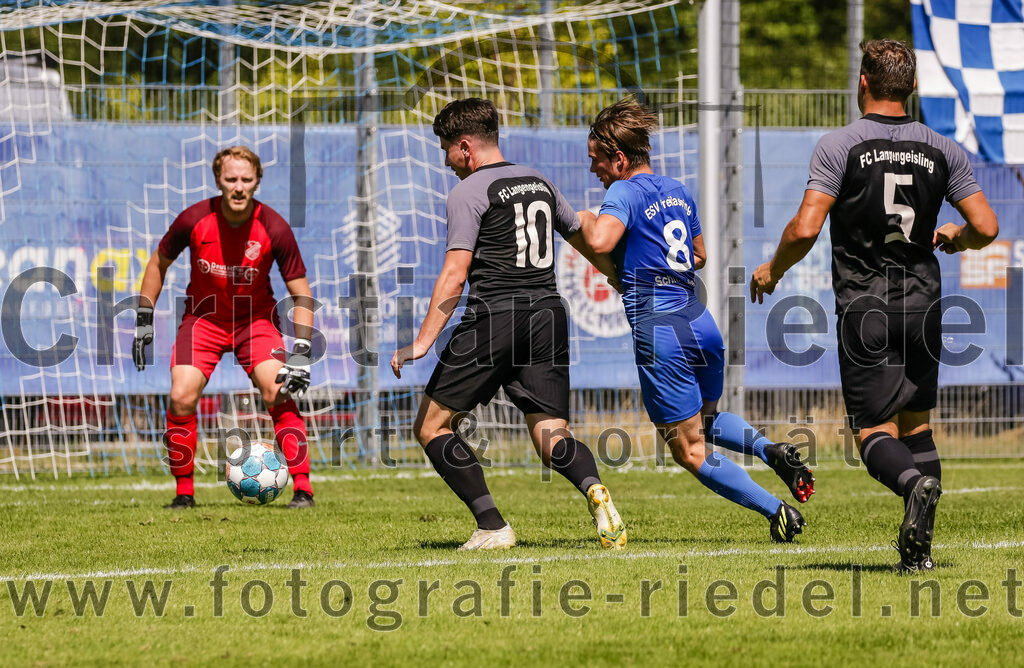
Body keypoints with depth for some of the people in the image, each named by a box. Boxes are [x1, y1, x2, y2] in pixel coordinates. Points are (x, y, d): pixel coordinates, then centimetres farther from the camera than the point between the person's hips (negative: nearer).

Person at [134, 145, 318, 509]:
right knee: (182, 397, -16)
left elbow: (301, 291, -11)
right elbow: (159, 263, 2)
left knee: (279, 394, -20)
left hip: (256, 320, -1)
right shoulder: (194, 220, -17)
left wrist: (301, 353, -20)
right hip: (203, 317, 1)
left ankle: (303, 489, -13)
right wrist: (143, 321, 1)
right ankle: (184, 492, 0)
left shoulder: (273, 228, -19)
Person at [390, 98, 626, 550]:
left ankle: (492, 526, -5)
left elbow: (455, 273, -12)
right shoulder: (539, 183, 17)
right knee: (552, 437, 5)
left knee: (432, 426, 6)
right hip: (548, 315, 6)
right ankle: (594, 490, -29)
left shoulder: (469, 192, -3)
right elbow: (587, 242, 27)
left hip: (493, 318, -6)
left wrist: (422, 342, -13)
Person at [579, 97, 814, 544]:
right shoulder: (677, 192, 16)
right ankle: (771, 449, 5)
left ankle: (778, 512, -7)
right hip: (702, 323, 8)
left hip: (660, 331, -8)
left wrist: (587, 219, -7)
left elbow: (600, 240, -28)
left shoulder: (624, 193, -9)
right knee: (705, 421, 31)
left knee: (691, 452, 2)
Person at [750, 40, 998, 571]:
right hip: (923, 304, 3)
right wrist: (953, 239, 24)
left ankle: (914, 483, -33)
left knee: (874, 431, 1)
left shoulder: (839, 146, -7)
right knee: (916, 423, 17)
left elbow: (805, 229, -14)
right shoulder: (942, 150, 4)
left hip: (864, 308, -3)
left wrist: (773, 269, 5)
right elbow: (985, 227, 1)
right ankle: (918, 548, 6)